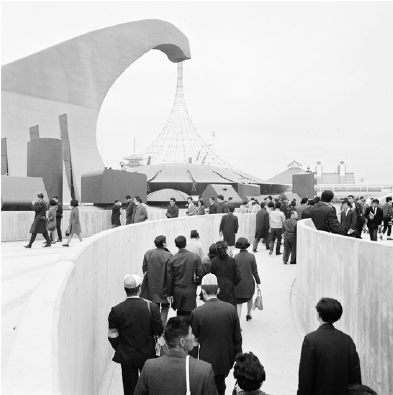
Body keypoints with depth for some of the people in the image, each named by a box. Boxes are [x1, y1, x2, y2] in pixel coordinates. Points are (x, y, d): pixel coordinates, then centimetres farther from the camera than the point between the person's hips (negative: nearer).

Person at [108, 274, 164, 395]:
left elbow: (113, 337, -7)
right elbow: (160, 331, -8)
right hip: (148, 355, 0)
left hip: (126, 357, 0)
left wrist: (120, 349, 10)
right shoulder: (151, 307, -16)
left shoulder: (116, 310, -15)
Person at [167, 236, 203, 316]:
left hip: (177, 292, 2)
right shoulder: (195, 257, -7)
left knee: (180, 315, 16)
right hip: (191, 292, -2)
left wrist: (170, 294, 7)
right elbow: (200, 273, -7)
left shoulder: (172, 259, -4)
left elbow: (169, 279, -1)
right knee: (189, 315, 0)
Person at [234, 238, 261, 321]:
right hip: (249, 283, 1)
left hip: (238, 284, -1)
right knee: (250, 297, 29)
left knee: (238, 303, 3)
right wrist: (258, 282, 4)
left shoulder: (236, 257, -8)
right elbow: (254, 271, -6)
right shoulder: (251, 256, -9)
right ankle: (248, 314, 45)